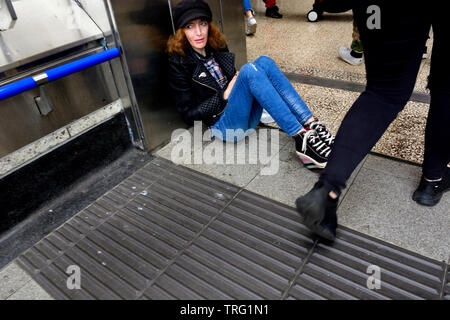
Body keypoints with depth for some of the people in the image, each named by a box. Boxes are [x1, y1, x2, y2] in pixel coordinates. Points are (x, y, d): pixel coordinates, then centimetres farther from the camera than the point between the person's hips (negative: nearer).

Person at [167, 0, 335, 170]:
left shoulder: (217, 48, 12)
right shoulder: (178, 63, -5)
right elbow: (188, 114, -8)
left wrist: (238, 83, 0)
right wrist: (225, 95, -13)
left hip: (248, 118, 6)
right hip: (224, 125, -6)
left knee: (263, 61, -16)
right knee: (249, 69, -27)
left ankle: (312, 124, -24)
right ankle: (302, 139, -33)